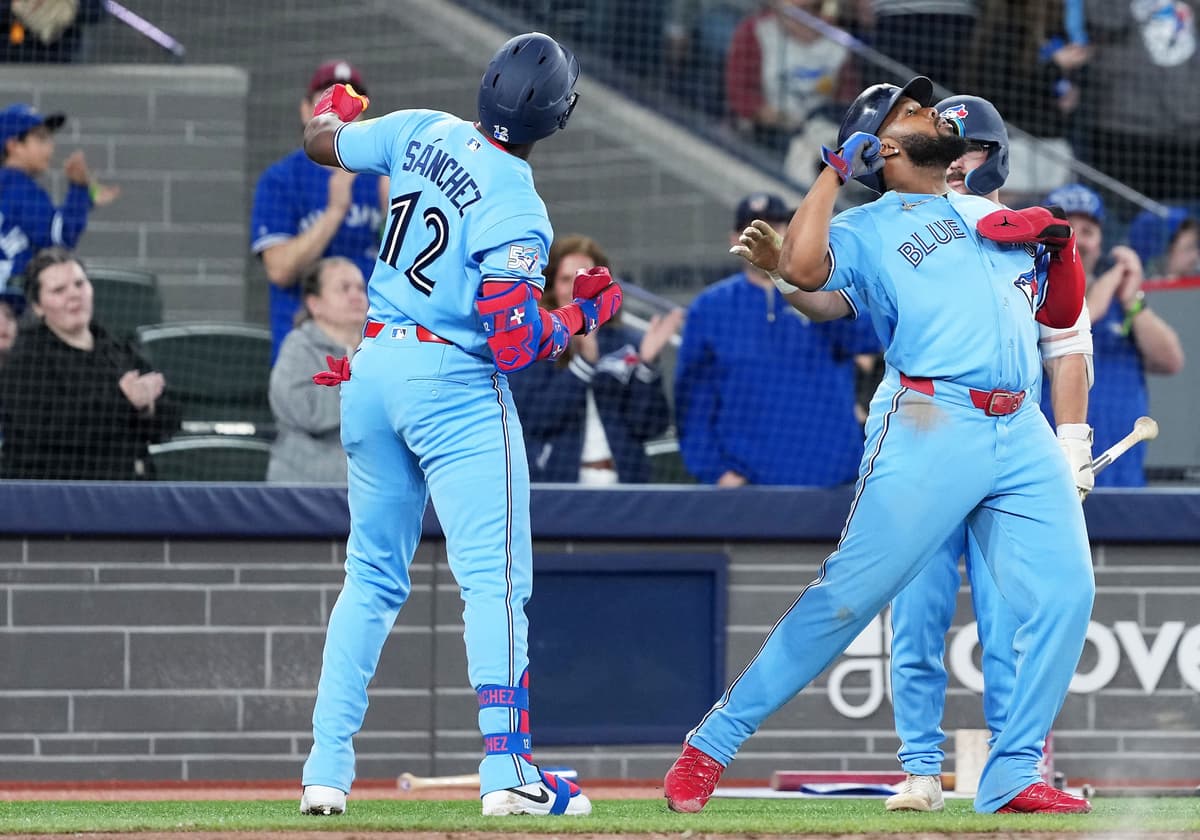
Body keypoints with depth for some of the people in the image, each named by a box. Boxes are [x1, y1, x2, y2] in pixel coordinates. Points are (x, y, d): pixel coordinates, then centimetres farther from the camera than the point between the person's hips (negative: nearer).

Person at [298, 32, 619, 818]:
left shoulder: (423, 133, -2)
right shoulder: (516, 210, -19)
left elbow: (322, 142, 17)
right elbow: (514, 346, -22)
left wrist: (337, 106, 39)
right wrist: (585, 313, -4)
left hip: (374, 370, 7)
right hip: (455, 386, -7)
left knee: (372, 576, 15)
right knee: (496, 579, -5)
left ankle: (328, 767, 11)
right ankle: (507, 768, -14)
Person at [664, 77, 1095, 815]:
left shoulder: (993, 217, 26)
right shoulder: (867, 229, 8)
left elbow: (1064, 313, 27)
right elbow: (802, 267, -13)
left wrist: (1061, 244, 8)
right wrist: (835, 169, -3)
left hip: (1023, 433, 5)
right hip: (930, 424, -5)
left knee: (1065, 593, -9)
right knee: (849, 594, -10)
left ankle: (1012, 776, -1)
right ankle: (713, 743, -3)